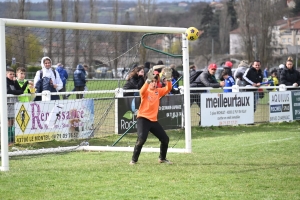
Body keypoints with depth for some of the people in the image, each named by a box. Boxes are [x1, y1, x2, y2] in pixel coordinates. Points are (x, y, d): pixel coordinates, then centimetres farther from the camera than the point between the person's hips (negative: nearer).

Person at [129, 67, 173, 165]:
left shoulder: (158, 91, 9)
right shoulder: (146, 92, -6)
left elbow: (168, 89, -4)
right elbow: (142, 91, -29)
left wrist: (168, 79, -20)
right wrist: (148, 80, -43)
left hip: (154, 120, 6)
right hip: (143, 119, -6)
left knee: (165, 139, 8)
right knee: (141, 139, -23)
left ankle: (162, 158, 28)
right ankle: (134, 160, -13)